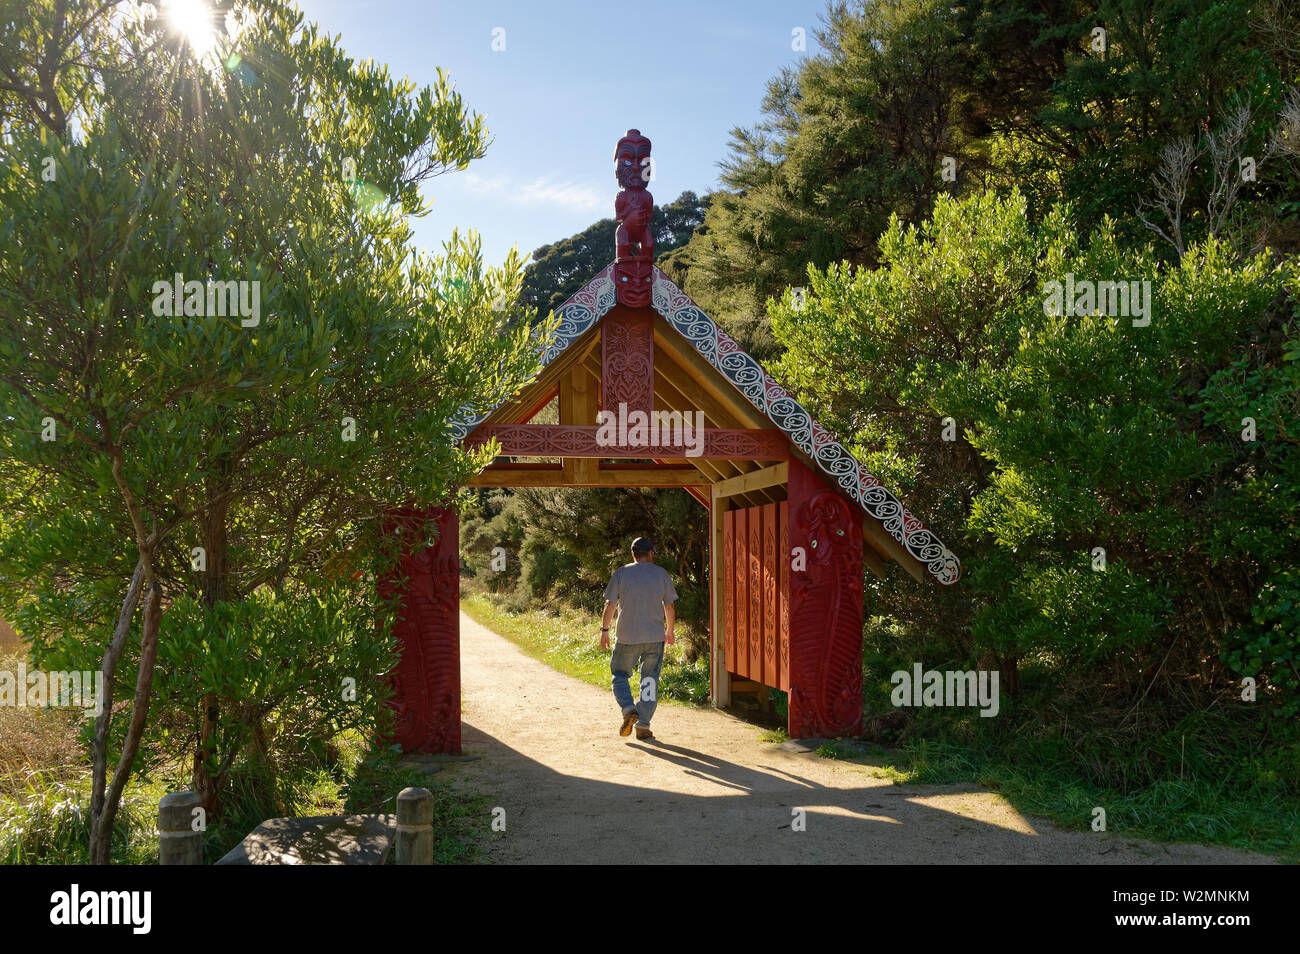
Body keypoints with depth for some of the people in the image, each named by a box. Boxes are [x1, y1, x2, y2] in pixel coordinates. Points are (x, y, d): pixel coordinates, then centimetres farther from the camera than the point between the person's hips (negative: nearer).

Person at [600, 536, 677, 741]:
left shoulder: (621, 574, 0)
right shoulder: (661, 574, 3)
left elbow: (610, 605, -2)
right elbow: (669, 607, 6)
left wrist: (604, 630, 7)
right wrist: (669, 631, 19)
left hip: (627, 637, -1)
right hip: (655, 637, 1)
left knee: (619, 675, 13)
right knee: (650, 681, 7)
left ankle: (629, 709, -9)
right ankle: (643, 726, 5)